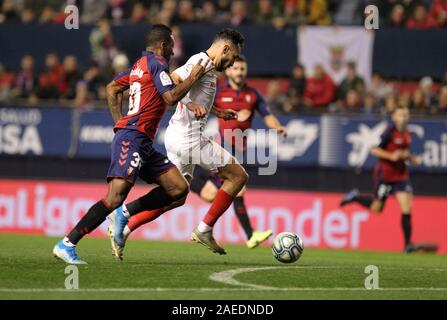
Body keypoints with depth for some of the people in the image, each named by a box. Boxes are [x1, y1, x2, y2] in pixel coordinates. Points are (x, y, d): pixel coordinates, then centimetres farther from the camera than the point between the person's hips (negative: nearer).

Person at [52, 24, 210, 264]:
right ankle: (67, 244, -21)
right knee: (115, 197, -20)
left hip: (143, 144, 10)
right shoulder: (157, 62, -6)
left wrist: (120, 121, 23)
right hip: (132, 138, -10)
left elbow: (111, 89, 27)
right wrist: (193, 78, -3)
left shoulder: (140, 65, 21)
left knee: (179, 188, 4)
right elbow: (171, 97, -15)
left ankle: (126, 214, 3)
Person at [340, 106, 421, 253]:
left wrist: (411, 158, 7)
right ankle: (355, 197, 33)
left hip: (401, 174, 6)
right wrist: (391, 156, -24)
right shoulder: (390, 132, -13)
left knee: (407, 209, -7)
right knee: (377, 207, 4)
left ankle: (408, 244, -2)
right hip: (385, 173, -6)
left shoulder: (407, 135, 9)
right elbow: (374, 150, -13)